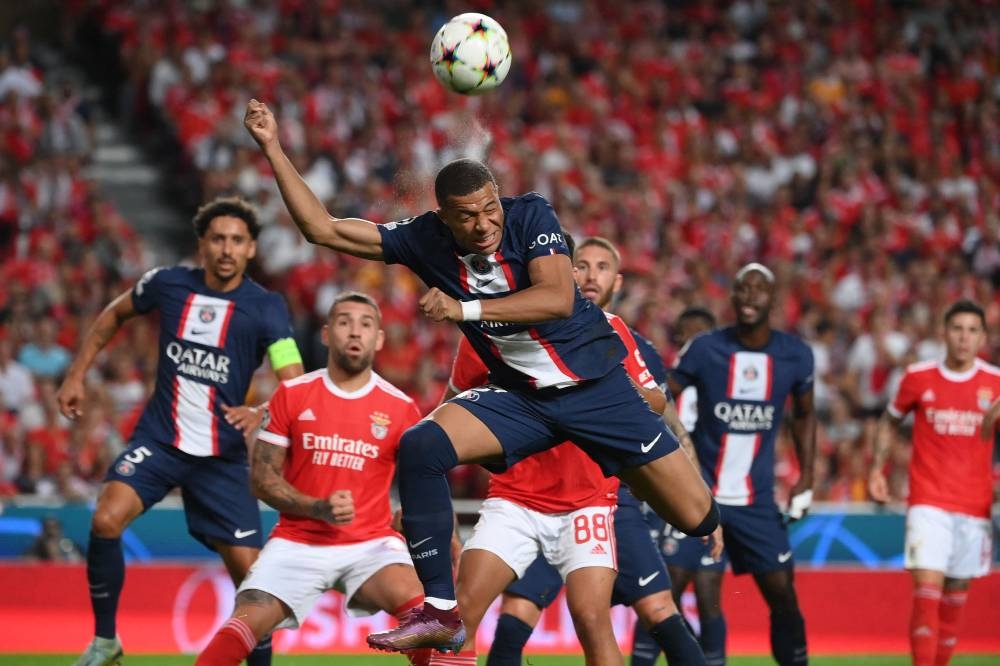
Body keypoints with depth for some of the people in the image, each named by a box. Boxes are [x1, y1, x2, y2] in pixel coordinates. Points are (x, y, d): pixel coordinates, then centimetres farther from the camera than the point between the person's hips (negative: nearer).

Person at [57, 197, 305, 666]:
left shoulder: (265, 308, -10)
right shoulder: (168, 284, -2)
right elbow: (114, 314, 19)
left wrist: (260, 414, -36)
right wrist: (76, 375, 15)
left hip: (222, 455, -1)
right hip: (159, 439, 1)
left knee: (248, 569, -6)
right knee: (106, 519, -23)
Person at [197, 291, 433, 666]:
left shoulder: (400, 407, 1)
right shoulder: (292, 395, 1)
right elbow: (262, 478, 2)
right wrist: (319, 508, -14)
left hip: (370, 544, 0)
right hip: (298, 542, 0)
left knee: (417, 605, -30)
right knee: (243, 625, -18)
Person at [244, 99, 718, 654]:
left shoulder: (530, 215, -16)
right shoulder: (425, 239, -8)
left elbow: (558, 298, -29)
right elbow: (322, 228, -6)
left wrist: (465, 309, -34)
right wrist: (273, 148, -12)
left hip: (597, 385, -3)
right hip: (520, 396, 3)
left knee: (699, 518, -4)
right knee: (420, 446, -25)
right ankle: (440, 613, -22)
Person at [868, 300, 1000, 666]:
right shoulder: (918, 377, 1)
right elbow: (889, 422, 15)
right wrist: (876, 469, 6)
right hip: (929, 501, -2)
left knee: (956, 594, 8)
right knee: (927, 588, -15)